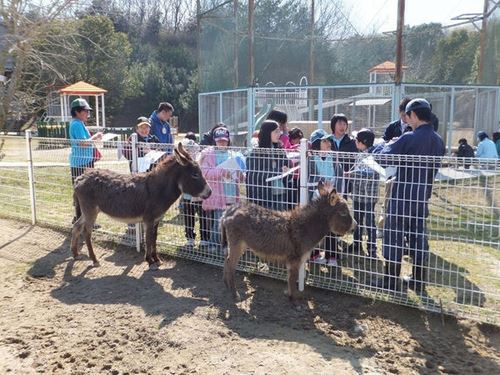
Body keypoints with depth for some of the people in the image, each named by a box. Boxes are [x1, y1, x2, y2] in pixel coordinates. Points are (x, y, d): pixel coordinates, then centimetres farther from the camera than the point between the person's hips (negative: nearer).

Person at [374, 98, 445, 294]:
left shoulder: (409, 138, -18)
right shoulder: (438, 141, 4)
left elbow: (384, 158, -15)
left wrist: (389, 145, 3)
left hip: (401, 197, -6)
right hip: (422, 197, 6)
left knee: (394, 237, 5)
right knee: (418, 237, 14)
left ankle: (391, 281, 12)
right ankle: (419, 281, 22)